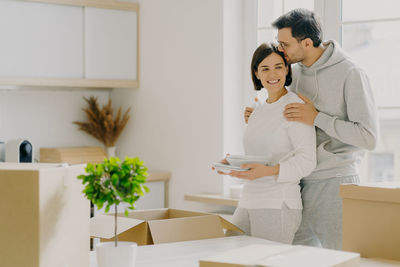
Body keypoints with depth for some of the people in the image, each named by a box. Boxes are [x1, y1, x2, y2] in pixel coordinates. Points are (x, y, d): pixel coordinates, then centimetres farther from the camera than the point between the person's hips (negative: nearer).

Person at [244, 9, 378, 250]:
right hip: (301, 182, 7)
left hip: (335, 182, -6)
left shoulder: (350, 74, -12)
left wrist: (317, 118, -20)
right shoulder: (295, 73, 9)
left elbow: (369, 137, -17)